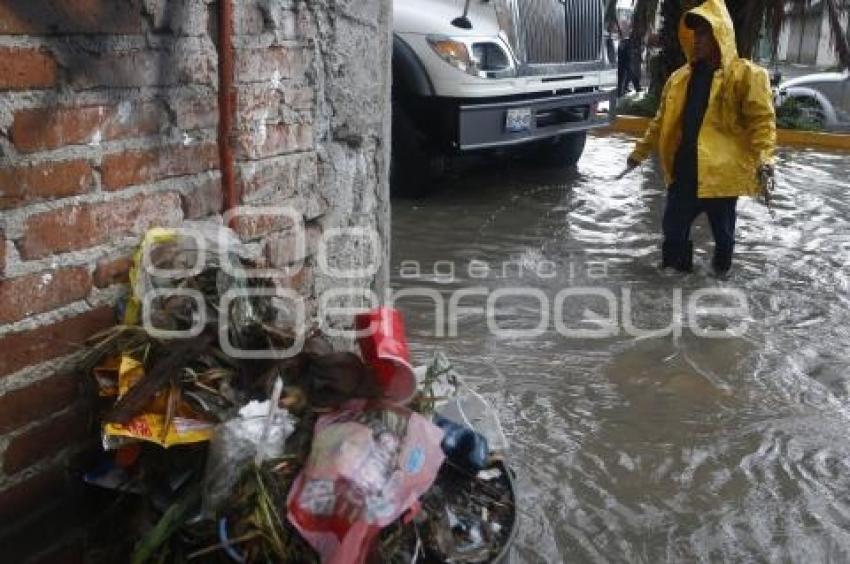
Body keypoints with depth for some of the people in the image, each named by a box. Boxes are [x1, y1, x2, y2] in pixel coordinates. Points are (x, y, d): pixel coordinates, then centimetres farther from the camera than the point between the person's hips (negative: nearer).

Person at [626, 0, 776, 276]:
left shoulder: (746, 75, -6)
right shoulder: (681, 77, 10)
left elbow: (761, 120, -12)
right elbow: (662, 120, 16)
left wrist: (764, 157, -25)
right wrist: (640, 151, 14)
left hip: (721, 172, -4)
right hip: (683, 170, 5)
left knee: (722, 231, 11)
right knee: (673, 225, 8)